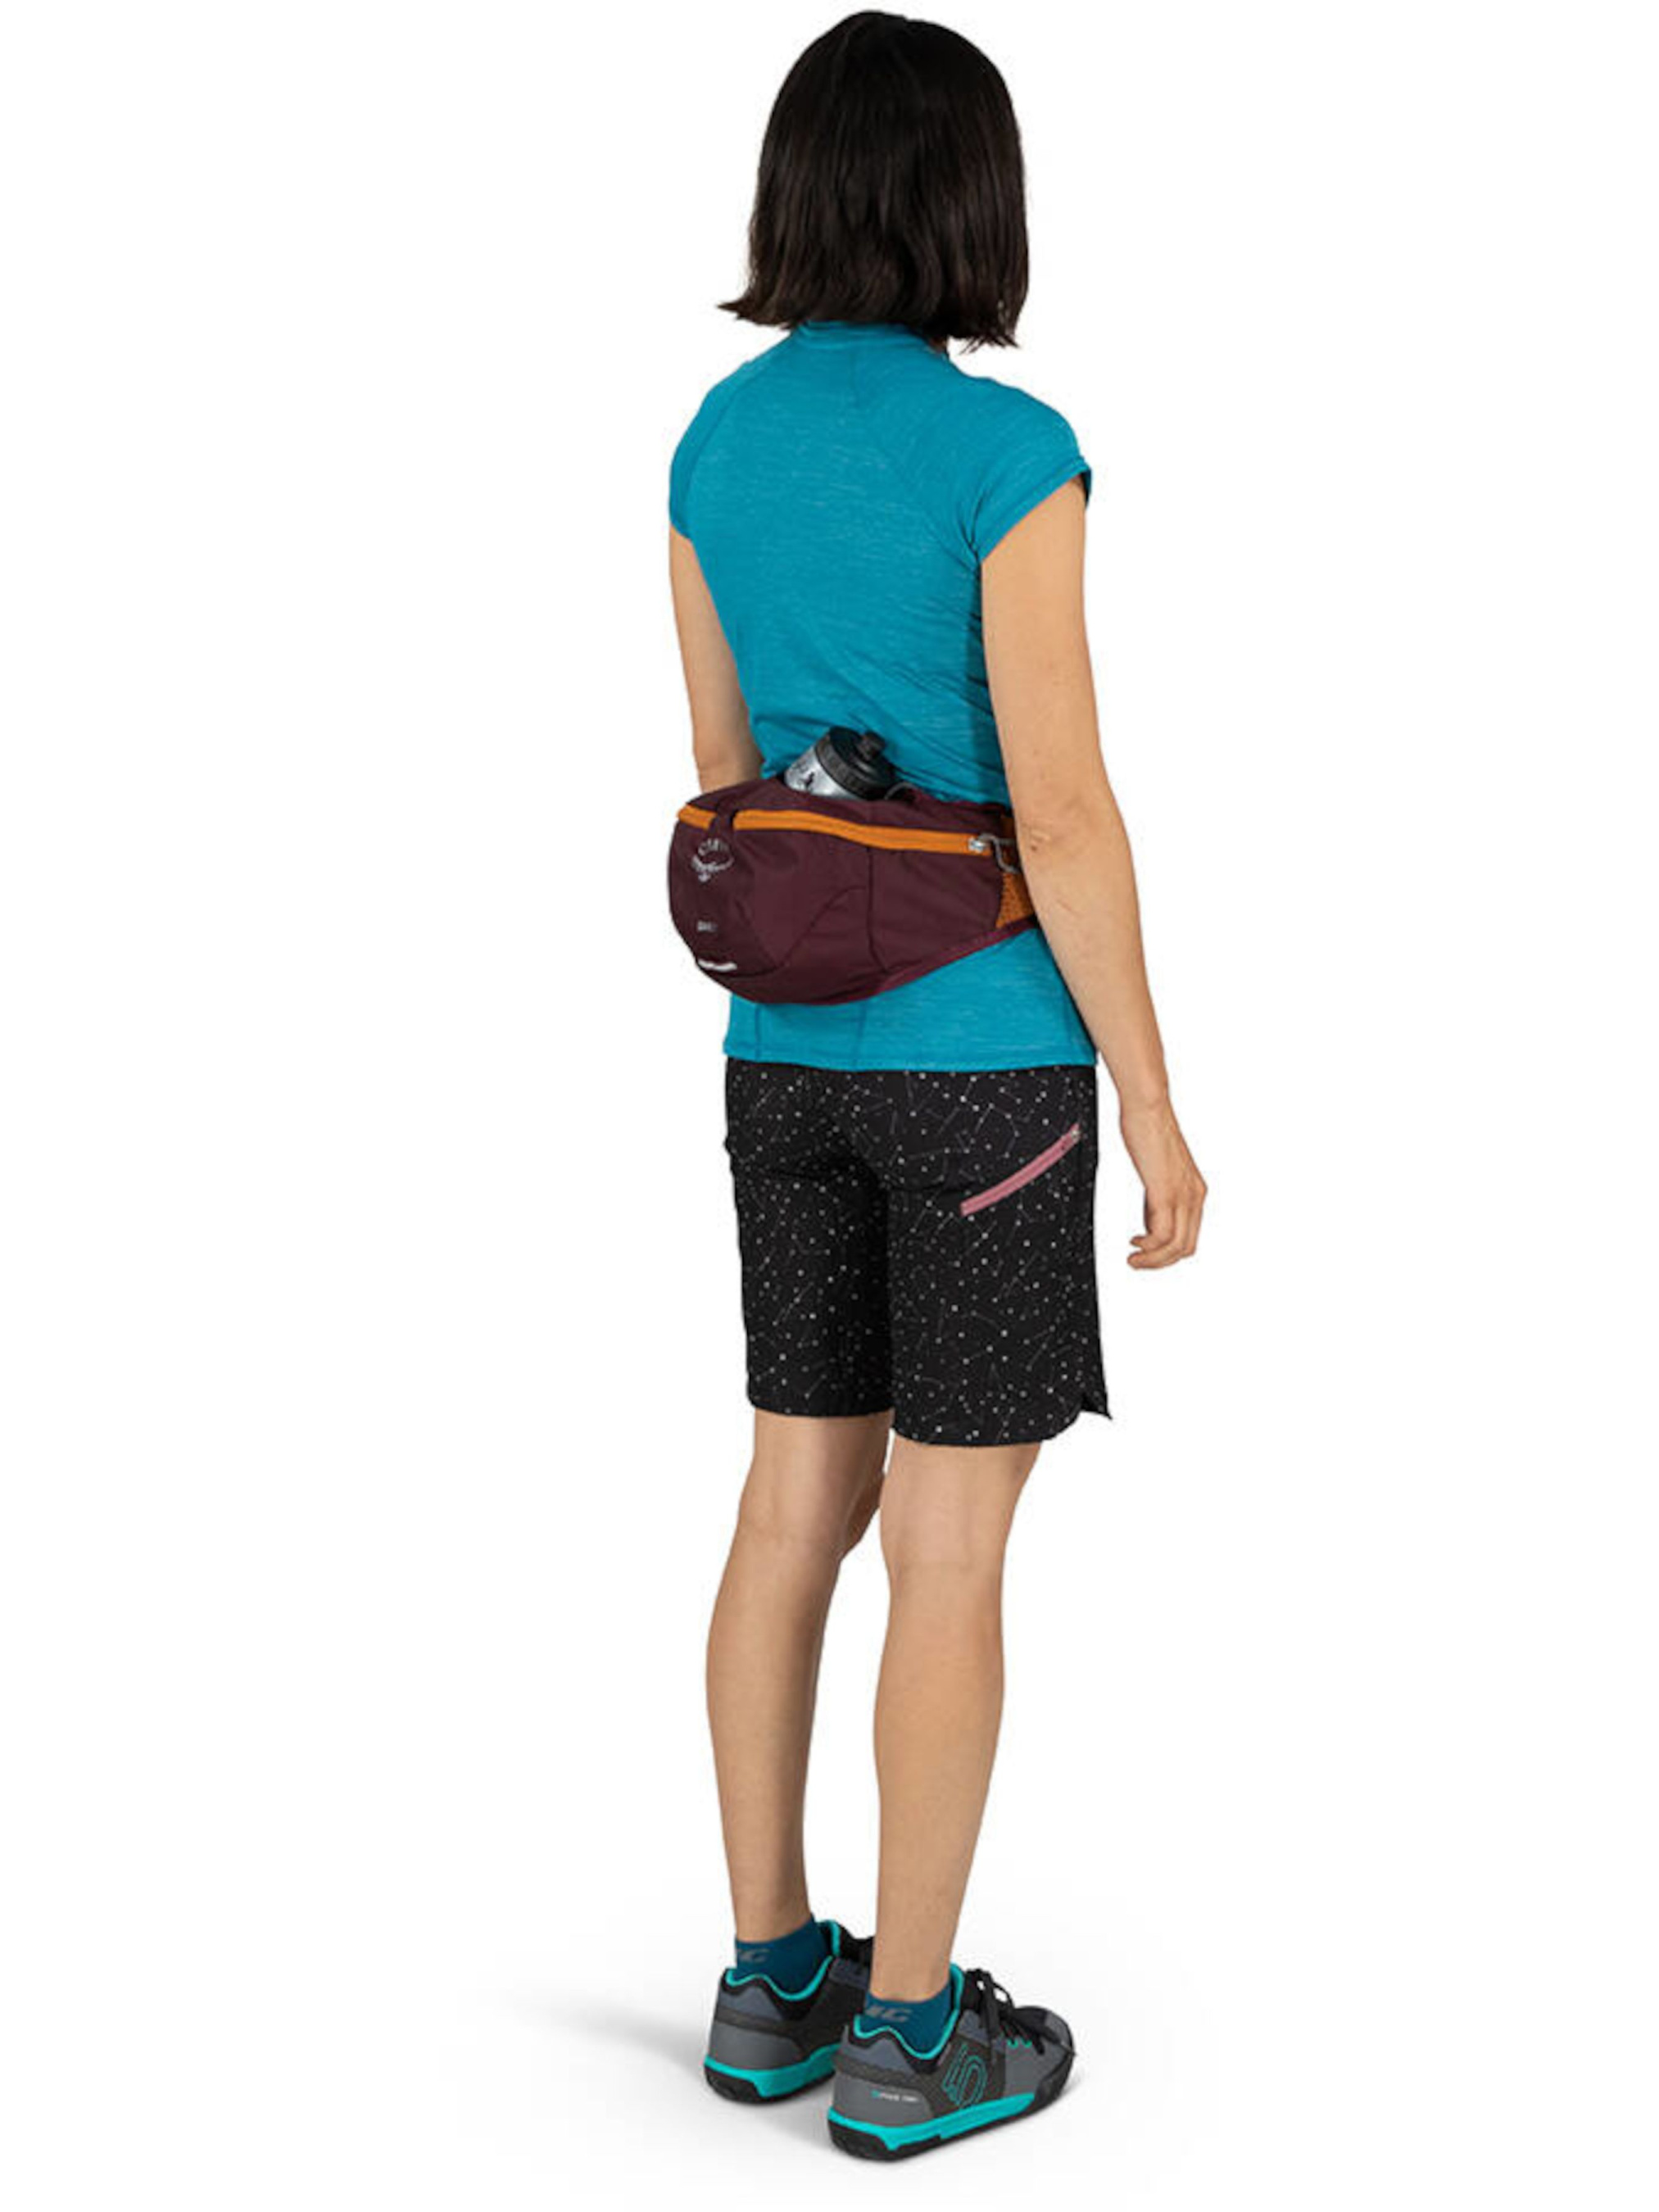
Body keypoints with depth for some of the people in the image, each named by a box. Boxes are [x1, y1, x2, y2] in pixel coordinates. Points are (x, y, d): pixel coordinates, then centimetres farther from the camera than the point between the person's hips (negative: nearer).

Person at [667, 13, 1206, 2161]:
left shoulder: (720, 439, 5)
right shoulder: (1007, 452, -16)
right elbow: (1063, 814, -18)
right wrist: (1154, 1107, -10)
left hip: (794, 1050, 7)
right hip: (985, 1054, -6)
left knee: (800, 1511, 14)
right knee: (953, 1556, 3)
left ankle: (769, 1976, 24)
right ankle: (908, 2034, 14)